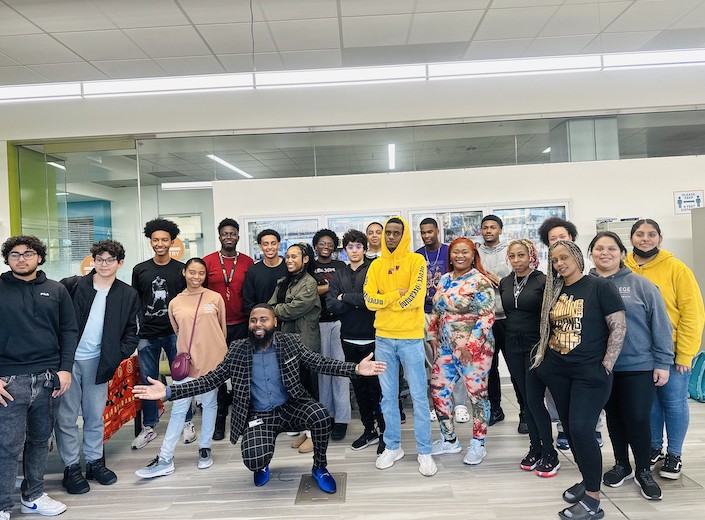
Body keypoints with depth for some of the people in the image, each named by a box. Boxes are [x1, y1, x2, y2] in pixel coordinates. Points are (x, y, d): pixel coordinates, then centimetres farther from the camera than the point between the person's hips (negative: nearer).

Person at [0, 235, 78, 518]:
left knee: (40, 440, 13)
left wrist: (65, 368, -3)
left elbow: (69, 331, 7)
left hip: (49, 378, 3)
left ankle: (33, 496, 29)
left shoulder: (56, 290, 8)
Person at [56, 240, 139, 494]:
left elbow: (131, 331, 6)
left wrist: (118, 356, -5)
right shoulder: (72, 286, -5)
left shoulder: (128, 295, 2)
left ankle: (95, 462, 27)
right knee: (66, 416, 6)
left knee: (95, 416, 12)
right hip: (67, 359, -1)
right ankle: (71, 467, 19)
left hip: (98, 363, 2)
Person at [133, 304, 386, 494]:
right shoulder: (238, 350, -4)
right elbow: (212, 379, -3)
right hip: (258, 416, 0)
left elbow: (319, 362, -10)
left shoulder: (290, 342, -5)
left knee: (321, 415, -31)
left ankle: (319, 468, 0)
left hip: (291, 407, 0)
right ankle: (262, 466, 16)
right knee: (254, 460, -28)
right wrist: (169, 391, -13)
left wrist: (355, 369, -25)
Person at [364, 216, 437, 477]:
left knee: (419, 396, 3)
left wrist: (385, 301, -6)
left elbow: (415, 297, -16)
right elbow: (369, 300, -3)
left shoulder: (416, 261, -4)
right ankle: (392, 447, 25)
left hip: (411, 337, -4)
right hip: (383, 338, 4)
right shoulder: (376, 265, 7)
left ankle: (424, 451, 15)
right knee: (388, 396, 12)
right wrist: (397, 294, -13)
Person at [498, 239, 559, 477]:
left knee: (535, 399, -6)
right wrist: (504, 340, 11)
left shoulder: (543, 281, -8)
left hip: (536, 346, -5)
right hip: (513, 347, 5)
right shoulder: (504, 283, 9)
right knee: (526, 399, 11)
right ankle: (535, 448, 23)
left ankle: (550, 453, 8)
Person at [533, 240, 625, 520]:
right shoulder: (554, 291, 9)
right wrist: (544, 355, 10)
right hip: (557, 371, 6)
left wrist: (606, 366, -13)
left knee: (581, 429, -10)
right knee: (569, 427, 12)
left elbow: (619, 326, -11)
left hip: (590, 373, -6)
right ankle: (587, 479, 31)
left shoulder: (599, 286, -9)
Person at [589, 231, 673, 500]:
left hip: (639, 366, -2)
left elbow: (660, 324, -4)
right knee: (614, 417, 15)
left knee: (637, 419, 2)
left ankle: (643, 471, 24)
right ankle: (621, 465, 33)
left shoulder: (640, 284, -5)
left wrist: (663, 362, -6)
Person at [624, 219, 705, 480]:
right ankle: (654, 448, 33)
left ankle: (674, 454, 27)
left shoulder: (676, 269, -9)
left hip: (671, 352, -2)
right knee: (649, 402, 15)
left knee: (674, 403, 9)